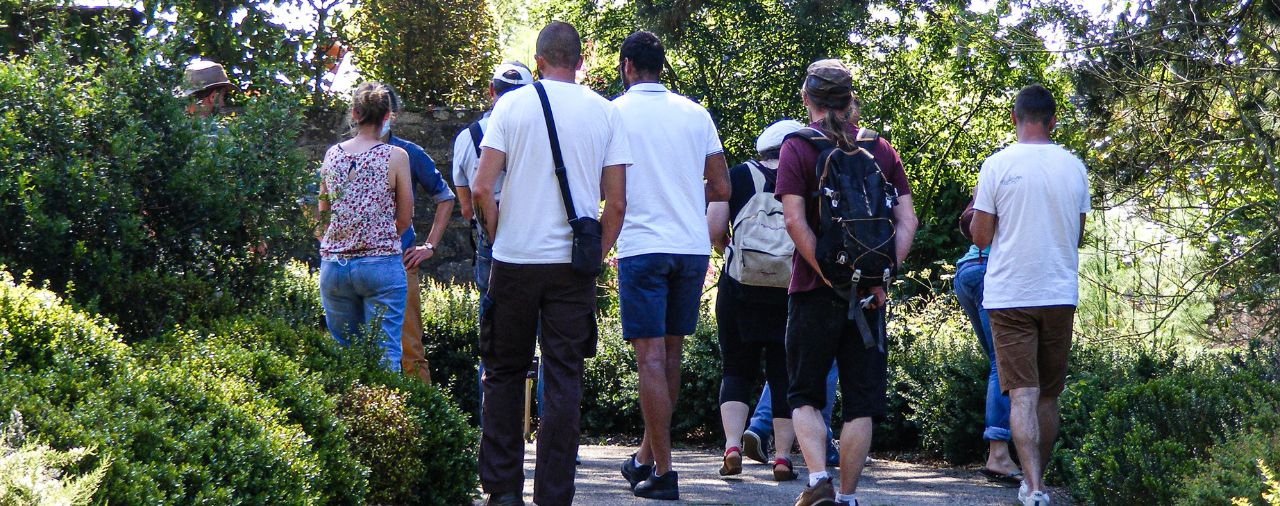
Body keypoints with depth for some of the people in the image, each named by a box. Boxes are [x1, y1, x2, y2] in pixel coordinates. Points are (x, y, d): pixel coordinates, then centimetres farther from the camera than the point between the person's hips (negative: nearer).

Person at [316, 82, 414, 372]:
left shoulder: (332, 154, 7)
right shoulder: (395, 156, -4)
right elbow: (404, 219, 3)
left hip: (333, 265, 4)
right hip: (381, 264, -4)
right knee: (385, 356, -4)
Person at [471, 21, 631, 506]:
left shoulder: (512, 105, 0)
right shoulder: (605, 113, 3)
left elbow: (481, 188, -5)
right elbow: (616, 203, 1)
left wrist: (500, 237, 9)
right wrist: (596, 257, 11)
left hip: (514, 261, 0)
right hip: (574, 265, 1)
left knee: (504, 374, 11)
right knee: (564, 379, 4)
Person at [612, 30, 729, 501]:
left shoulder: (616, 113, -3)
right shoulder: (696, 114, 8)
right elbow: (722, 188, 9)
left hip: (642, 246, -4)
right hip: (693, 246, 4)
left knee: (651, 357, -4)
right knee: (670, 355, 15)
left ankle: (663, 472, -8)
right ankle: (646, 456, 25)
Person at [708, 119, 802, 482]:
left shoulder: (737, 177, 1)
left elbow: (714, 228, -5)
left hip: (740, 289, 0)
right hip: (792, 292, 0)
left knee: (736, 370, 10)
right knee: (784, 373, 8)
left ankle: (732, 445, -6)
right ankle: (783, 456, 5)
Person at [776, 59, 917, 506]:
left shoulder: (797, 148, -2)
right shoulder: (881, 149, 7)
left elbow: (795, 222, -14)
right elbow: (907, 221, 1)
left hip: (815, 290, -2)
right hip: (870, 297, 2)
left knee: (805, 395, 9)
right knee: (860, 401, 8)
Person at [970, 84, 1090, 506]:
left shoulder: (998, 165, -6)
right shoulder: (1074, 168, 5)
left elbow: (981, 237, -3)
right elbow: (1078, 236, 14)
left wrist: (975, 211, 17)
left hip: (1010, 295, -3)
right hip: (1060, 295, 3)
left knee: (1023, 394, -6)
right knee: (1048, 396, 13)